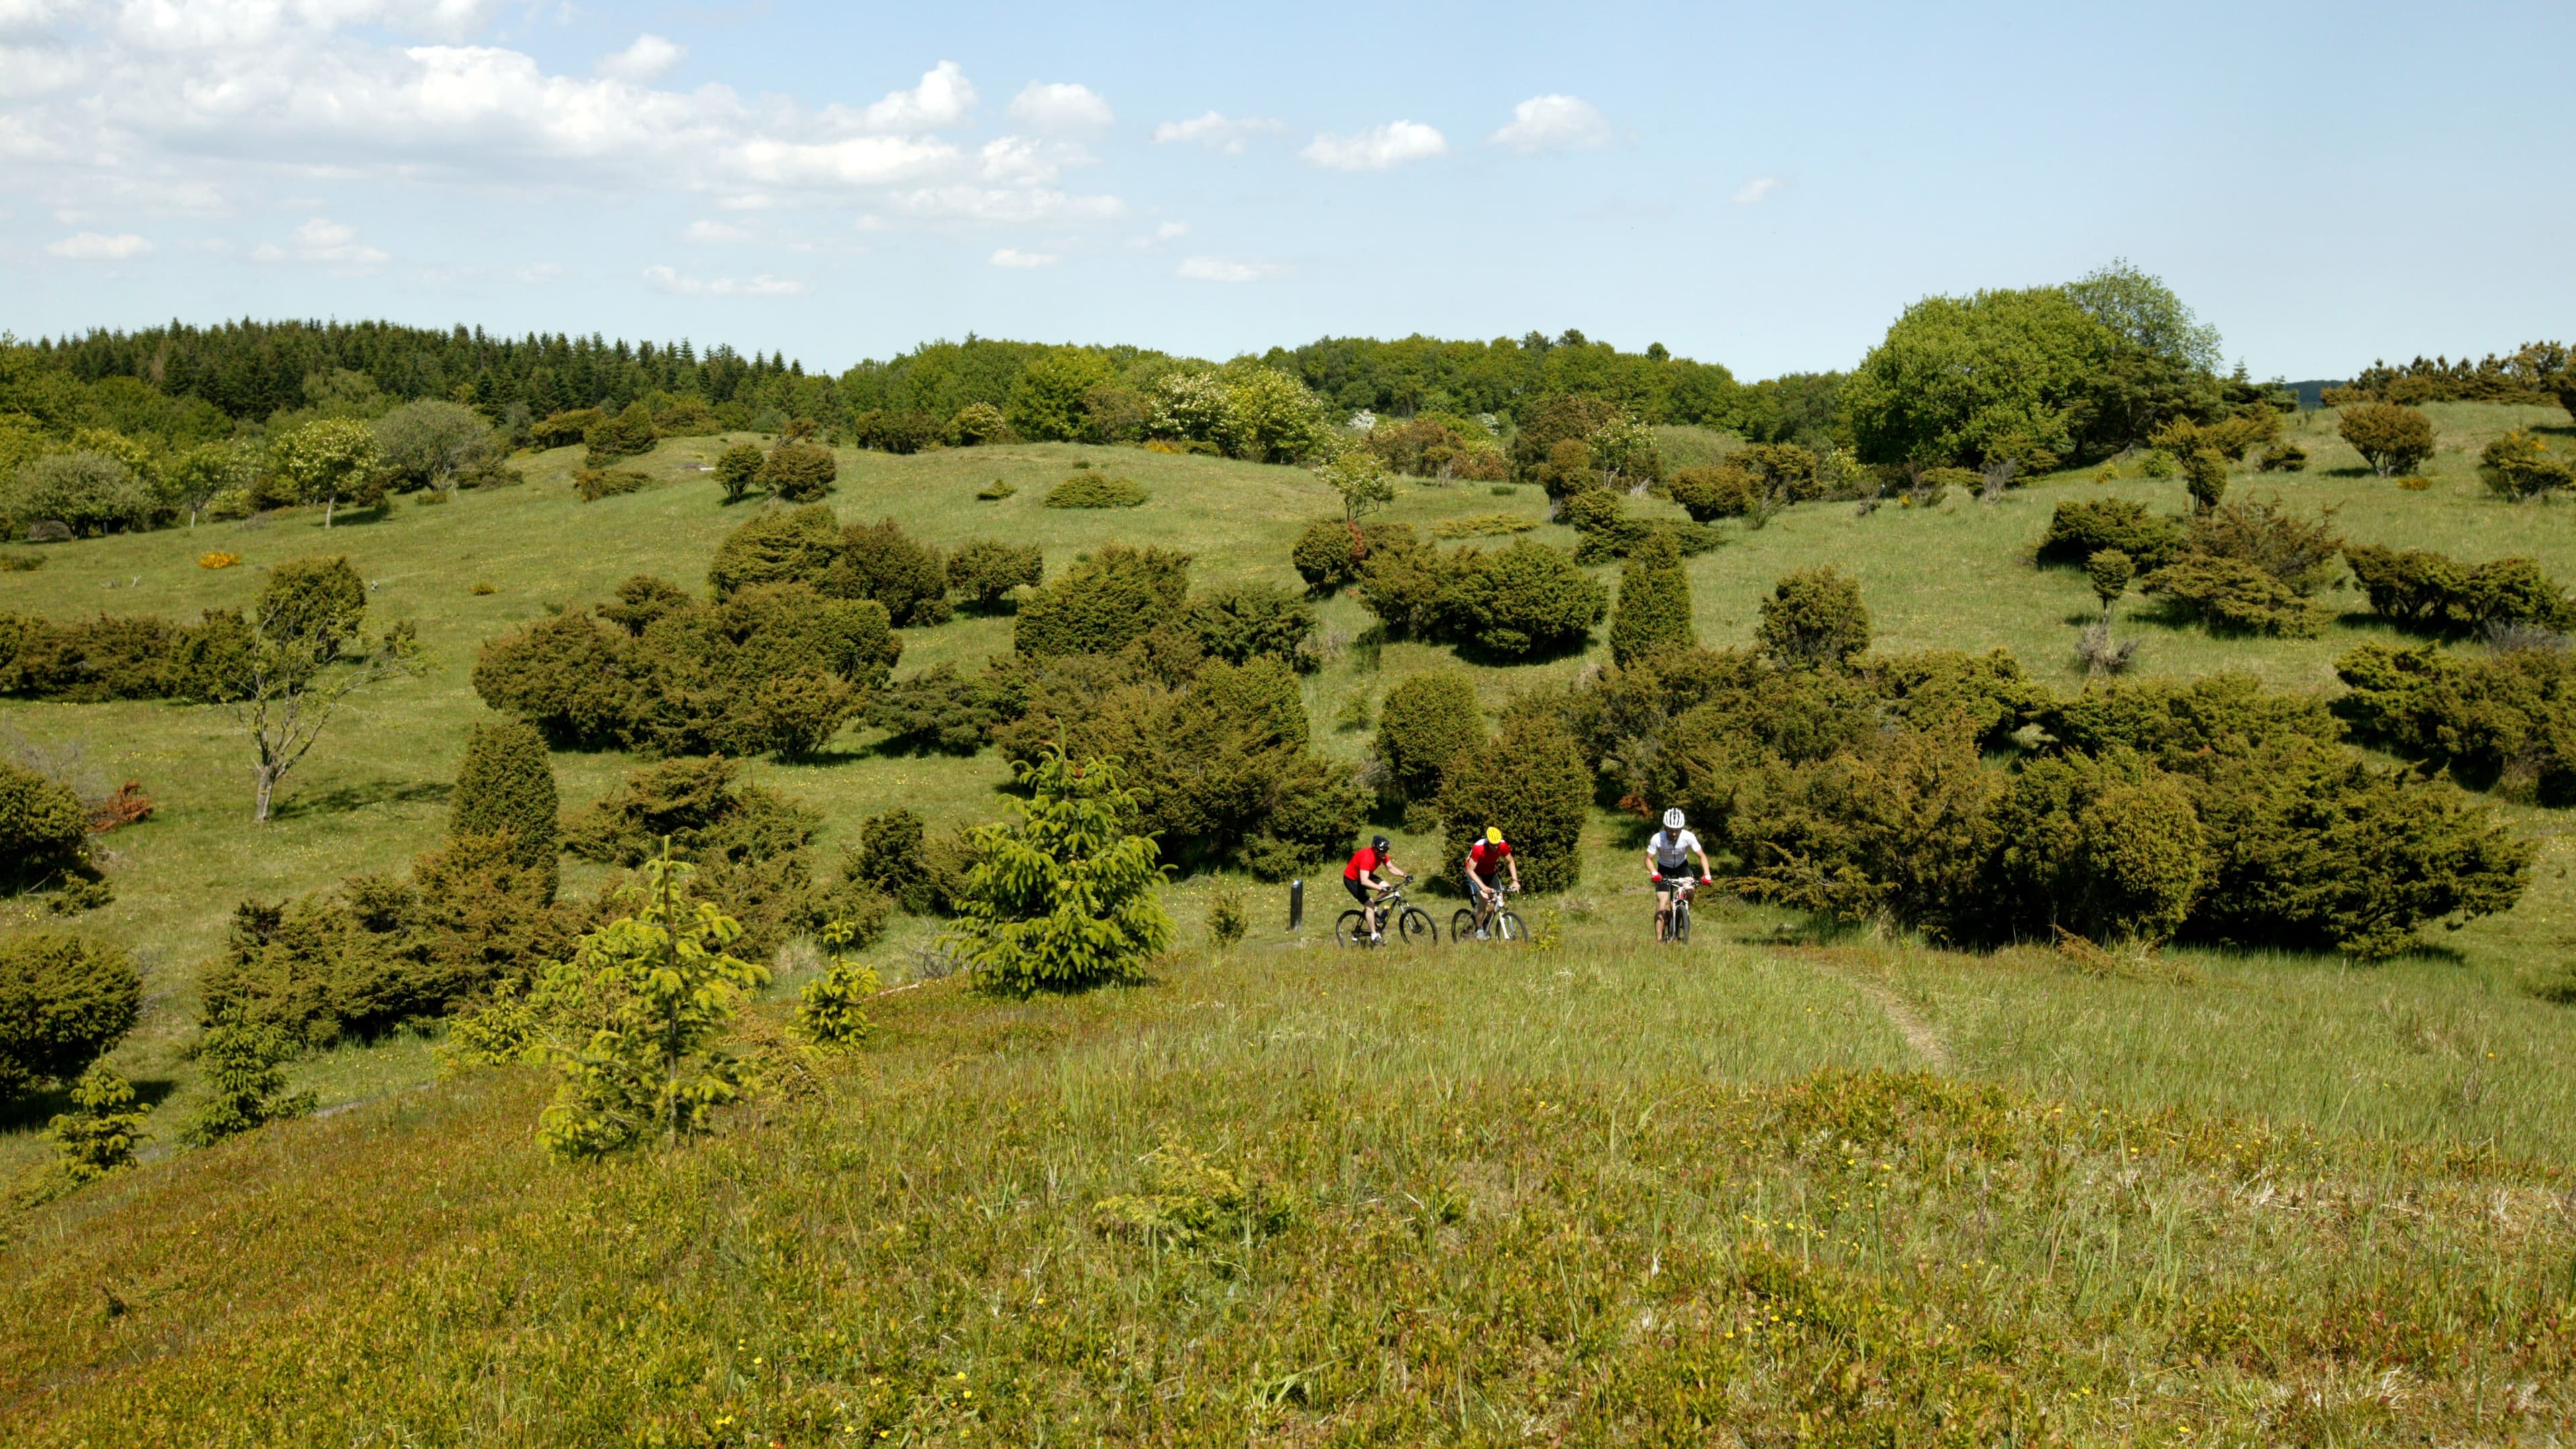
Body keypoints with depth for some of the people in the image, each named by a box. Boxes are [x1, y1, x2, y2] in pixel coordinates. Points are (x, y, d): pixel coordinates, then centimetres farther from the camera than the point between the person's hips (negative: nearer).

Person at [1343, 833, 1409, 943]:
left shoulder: (1382, 854, -13)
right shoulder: (1367, 857, -37)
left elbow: (1391, 868, -3)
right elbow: (1364, 881, -45)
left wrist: (1405, 875, -19)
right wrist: (1381, 888, -53)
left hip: (1365, 876, 8)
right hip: (1351, 880, -8)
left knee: (1386, 886, -11)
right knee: (1369, 904, -17)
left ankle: (1371, 910, 8)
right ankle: (1374, 936, -9)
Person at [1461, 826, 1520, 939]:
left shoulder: (1503, 845, -24)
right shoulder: (1478, 848, -36)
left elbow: (1511, 862, -5)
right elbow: (1470, 870, -32)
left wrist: (1515, 880, -16)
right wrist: (1482, 886, -42)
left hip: (1490, 873, 4)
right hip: (1476, 873, -4)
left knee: (1498, 899, -11)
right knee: (1484, 898, -25)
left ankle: (1486, 926, 12)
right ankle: (1479, 930, -10)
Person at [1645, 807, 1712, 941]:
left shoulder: (1688, 837, -27)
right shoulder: (1658, 839, -29)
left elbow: (1702, 856, -19)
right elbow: (1648, 859, -20)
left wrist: (1707, 875, -33)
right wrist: (1654, 873, -40)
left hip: (1681, 866, 1)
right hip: (1664, 869, -1)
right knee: (1662, 904, -13)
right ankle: (1659, 940, -7)